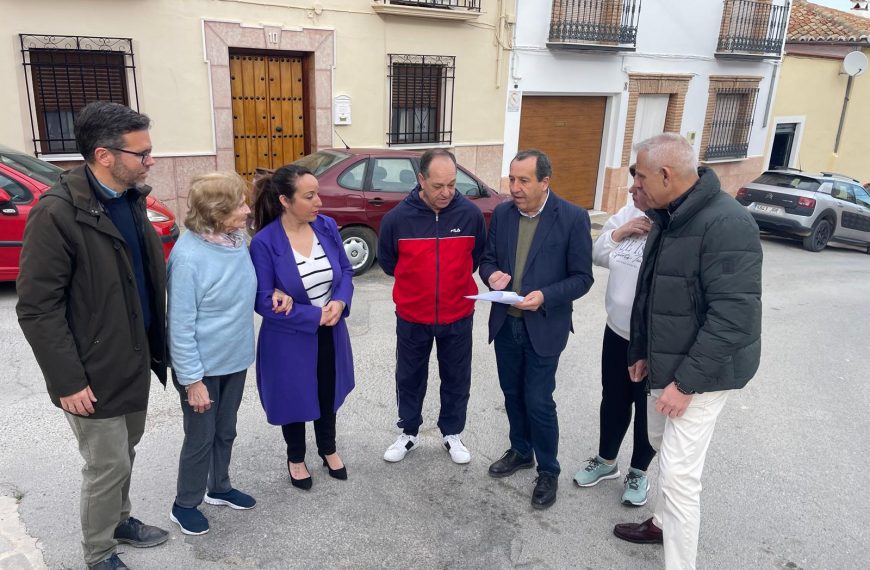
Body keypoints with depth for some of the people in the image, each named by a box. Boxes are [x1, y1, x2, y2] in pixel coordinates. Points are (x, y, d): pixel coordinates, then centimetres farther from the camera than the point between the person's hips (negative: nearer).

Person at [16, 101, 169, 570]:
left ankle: (119, 520, 45)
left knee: (124, 453, 22)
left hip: (135, 359, 7)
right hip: (95, 372, -7)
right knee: (107, 466, 7)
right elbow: (37, 308, -19)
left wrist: (157, 344, 11)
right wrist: (68, 380, -18)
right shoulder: (57, 213, -21)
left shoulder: (131, 200, 3)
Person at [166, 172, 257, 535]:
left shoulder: (238, 238, -5)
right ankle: (184, 505, 33)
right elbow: (180, 325, -21)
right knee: (200, 437, 11)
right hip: (202, 366, -6)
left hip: (234, 359, 7)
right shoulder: (189, 256, -26)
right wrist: (193, 380, -18)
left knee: (226, 431, 22)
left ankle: (219, 488, 44)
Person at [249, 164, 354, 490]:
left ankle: (328, 449, 49)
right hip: (290, 340, -4)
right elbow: (263, 302, -20)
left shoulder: (327, 226, -8)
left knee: (328, 393, 23)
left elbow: (345, 270, 2)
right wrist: (317, 315, -22)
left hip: (331, 334, 4)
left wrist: (340, 302, -18)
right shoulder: (264, 242, -22)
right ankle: (295, 458, 43)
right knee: (295, 398, 17)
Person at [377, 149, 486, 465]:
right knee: (409, 378, 16)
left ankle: (452, 434, 36)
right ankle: (409, 433, 36)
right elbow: (387, 262, 3)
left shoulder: (471, 214, -12)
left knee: (456, 378, 15)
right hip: (411, 317, 0)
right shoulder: (397, 217, -14)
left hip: (458, 316, 1)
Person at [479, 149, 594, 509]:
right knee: (512, 394, 17)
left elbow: (582, 277, -10)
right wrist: (492, 275, -14)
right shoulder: (502, 213, 1)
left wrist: (545, 297, -25)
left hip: (544, 327, -5)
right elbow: (487, 258, 10)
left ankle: (548, 471, 22)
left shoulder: (573, 218, -12)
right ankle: (520, 452, 40)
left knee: (538, 401, 1)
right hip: (505, 322, 5)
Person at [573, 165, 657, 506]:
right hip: (617, 330, 6)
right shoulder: (627, 213, 0)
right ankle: (606, 461, 41)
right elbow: (598, 256, 6)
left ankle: (639, 472, 37)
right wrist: (619, 232, -10)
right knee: (613, 400, 20)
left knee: (647, 408, 15)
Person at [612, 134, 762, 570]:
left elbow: (733, 316, -27)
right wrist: (640, 351, 14)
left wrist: (687, 381, -25)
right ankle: (663, 522, 44)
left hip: (700, 372, -9)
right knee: (663, 443, 23)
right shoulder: (667, 217, 6)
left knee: (679, 471, -5)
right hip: (667, 362, 9)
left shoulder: (726, 224, -24)